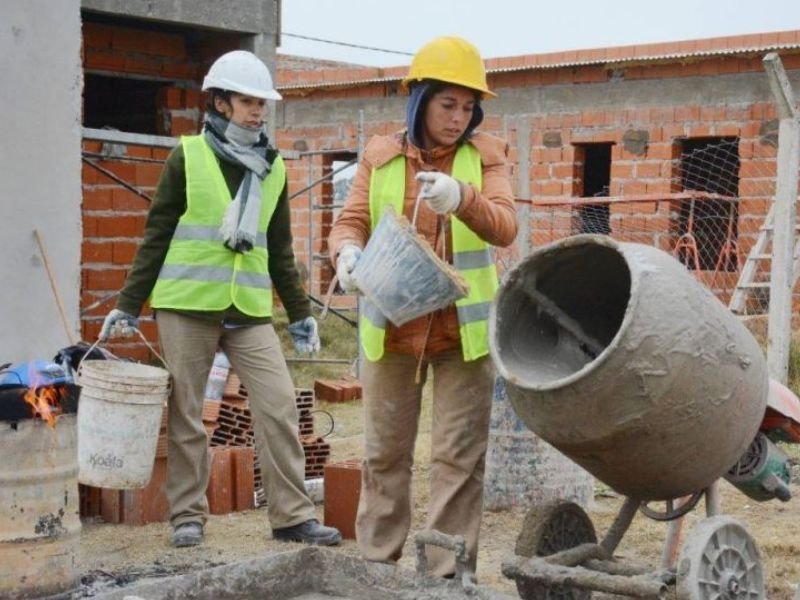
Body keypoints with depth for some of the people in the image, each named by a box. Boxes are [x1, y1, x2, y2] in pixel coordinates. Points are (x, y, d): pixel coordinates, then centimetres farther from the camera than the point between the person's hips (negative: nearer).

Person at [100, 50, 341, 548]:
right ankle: (188, 515, 15)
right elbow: (157, 236, 1)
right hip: (188, 306, -3)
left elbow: (281, 249, 17)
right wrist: (128, 305, -2)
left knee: (280, 405, -5)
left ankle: (293, 515, 2)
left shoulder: (274, 168, 12)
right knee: (186, 412, 3)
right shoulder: (188, 156, 0)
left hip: (250, 309, 3)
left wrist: (300, 313, 15)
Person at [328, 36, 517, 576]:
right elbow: (351, 221, 1)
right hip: (391, 328, 2)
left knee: (460, 457, 1)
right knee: (385, 451, 10)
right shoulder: (381, 156, 4)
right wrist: (348, 253, -23)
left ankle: (449, 571, 10)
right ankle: (376, 561, 22)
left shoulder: (486, 155, 0)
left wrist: (462, 198, -34)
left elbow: (504, 228, -13)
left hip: (464, 332, -1)